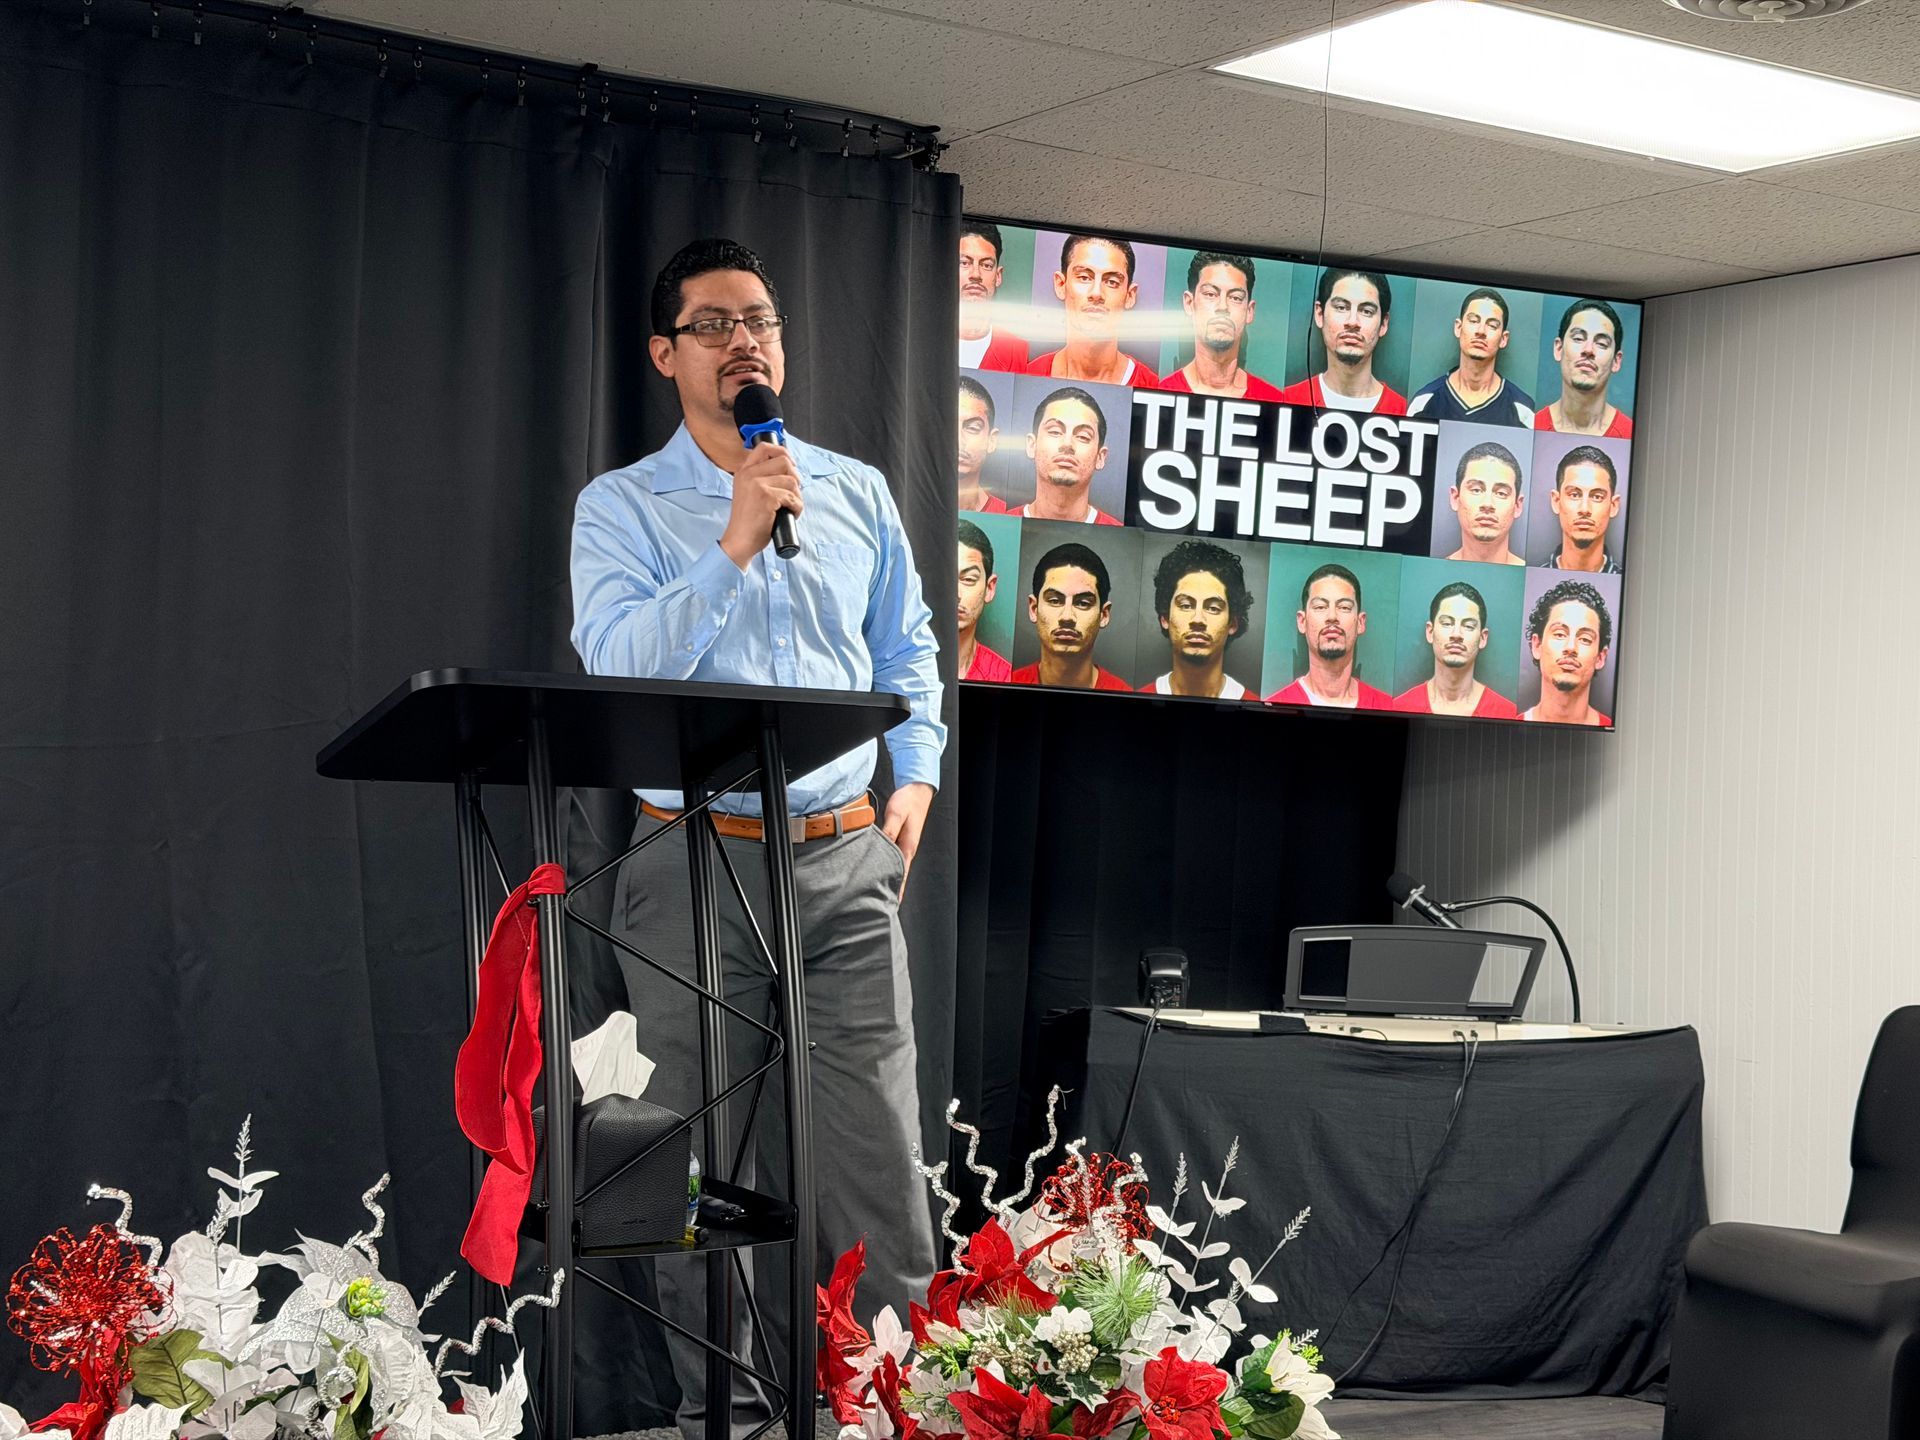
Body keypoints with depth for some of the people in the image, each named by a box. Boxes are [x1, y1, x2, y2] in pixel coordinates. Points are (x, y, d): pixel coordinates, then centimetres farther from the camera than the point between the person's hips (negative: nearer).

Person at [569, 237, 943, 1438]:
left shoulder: (858, 493, 13)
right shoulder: (621, 508, 2)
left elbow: (907, 653, 21)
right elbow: (619, 665, -13)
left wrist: (918, 773, 7)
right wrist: (737, 544, -18)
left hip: (848, 857, 2)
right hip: (698, 861, -2)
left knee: (878, 1138, -2)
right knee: (705, 1158, 4)